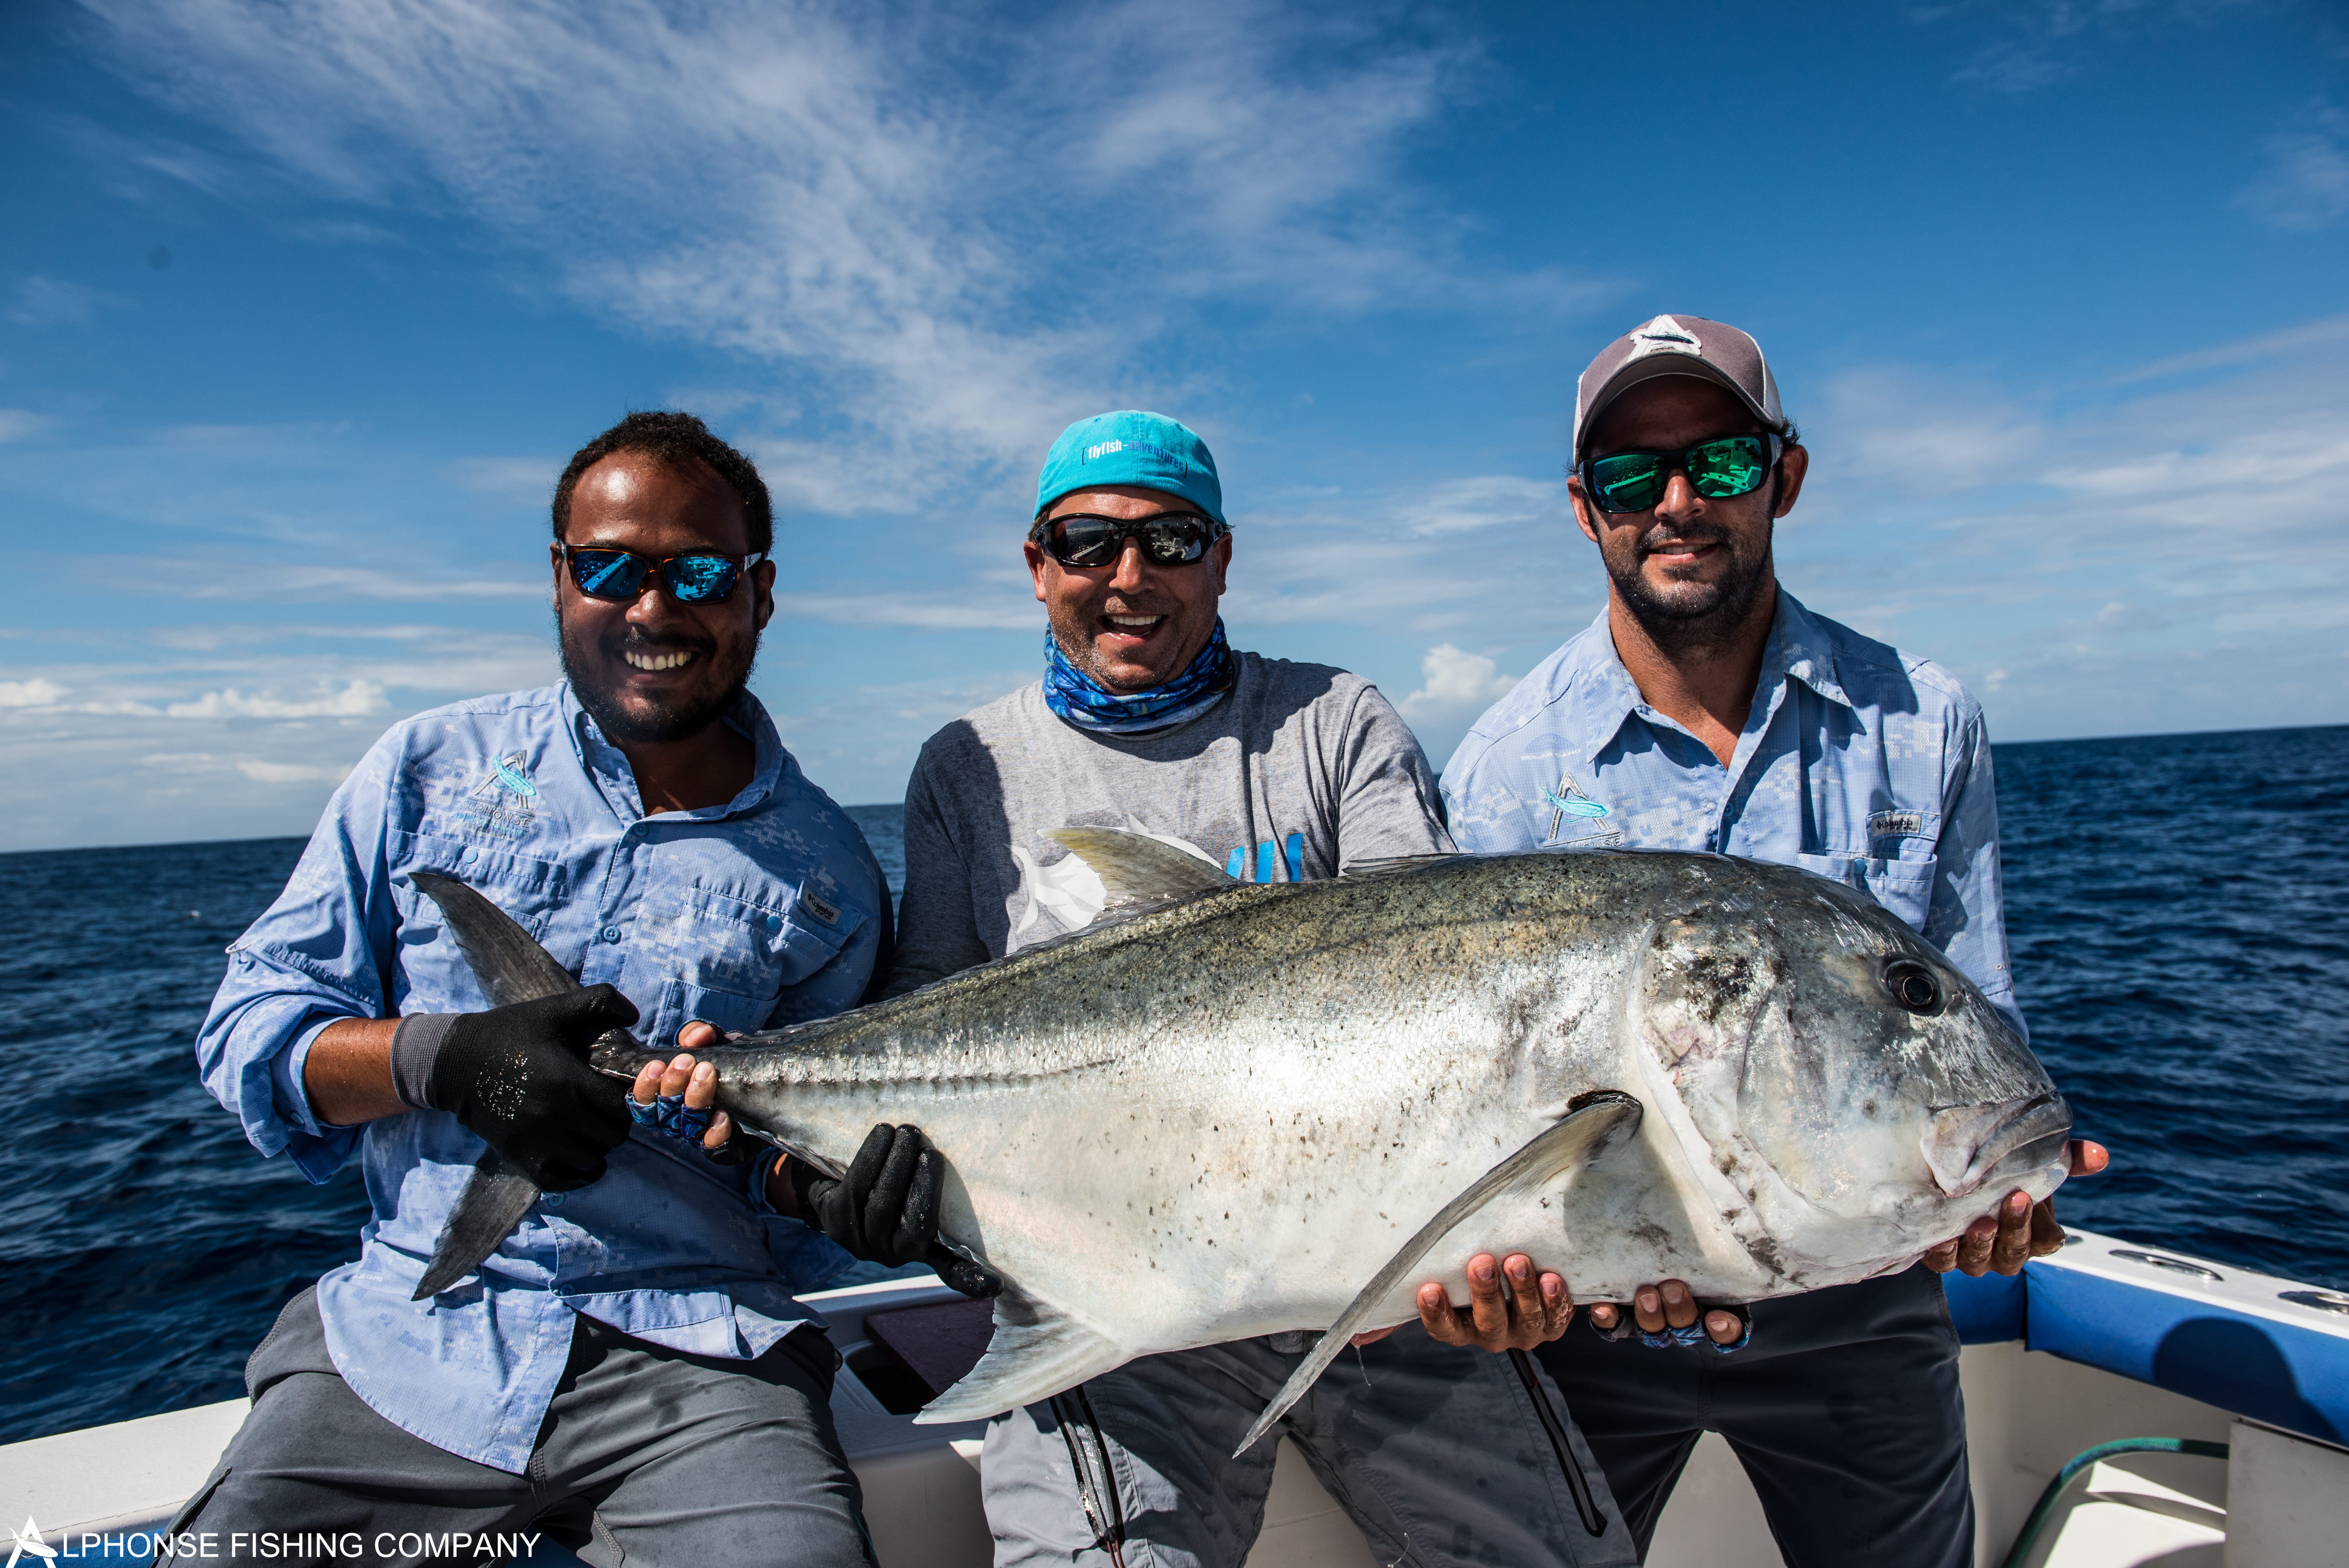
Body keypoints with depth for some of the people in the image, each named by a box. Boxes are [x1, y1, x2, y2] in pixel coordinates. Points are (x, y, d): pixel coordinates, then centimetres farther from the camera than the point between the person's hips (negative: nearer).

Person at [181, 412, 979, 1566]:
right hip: (404, 1342, 2)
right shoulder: (430, 769, 6)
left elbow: (808, 1150, 9)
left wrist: (830, 1191, -16)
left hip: (697, 1357, -1)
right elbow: (247, 1025, 5)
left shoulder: (823, 871, 4)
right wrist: (442, 1059, -14)